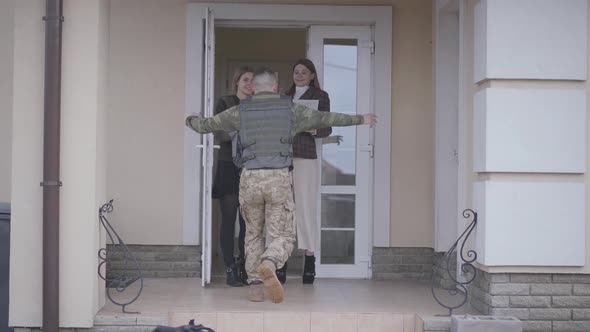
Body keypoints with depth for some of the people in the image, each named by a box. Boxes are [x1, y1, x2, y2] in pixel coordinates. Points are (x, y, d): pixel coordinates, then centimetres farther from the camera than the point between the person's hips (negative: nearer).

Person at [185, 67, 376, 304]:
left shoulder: (241, 111, 8)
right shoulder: (290, 108, 8)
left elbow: (206, 125, 19)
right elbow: (327, 118, 16)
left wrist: (191, 120, 42)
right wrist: (360, 119, 30)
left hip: (250, 178, 2)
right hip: (279, 178, -1)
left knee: (253, 234, 21)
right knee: (283, 237, 4)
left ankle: (255, 285, 14)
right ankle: (268, 265, -28)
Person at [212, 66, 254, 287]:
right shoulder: (225, 104, 3)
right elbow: (218, 136, -7)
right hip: (229, 167, -3)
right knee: (229, 220, -4)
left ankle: (244, 268, 9)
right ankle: (230, 270, -1)